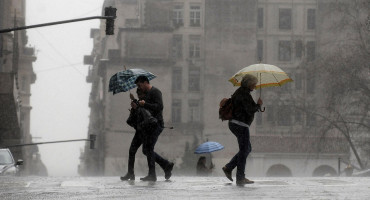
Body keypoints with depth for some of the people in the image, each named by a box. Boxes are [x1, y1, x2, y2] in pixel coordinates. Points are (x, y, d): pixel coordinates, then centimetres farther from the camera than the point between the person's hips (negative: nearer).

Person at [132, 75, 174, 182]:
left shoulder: (155, 92, -6)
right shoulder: (146, 94, 24)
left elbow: (159, 106, -18)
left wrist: (145, 104, -23)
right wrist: (136, 107, 3)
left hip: (155, 124, -10)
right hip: (148, 126, 10)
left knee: (148, 149, -13)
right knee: (146, 150, 7)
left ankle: (152, 175, -12)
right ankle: (166, 165, 15)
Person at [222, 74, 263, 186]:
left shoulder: (239, 92, 16)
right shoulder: (244, 94, -16)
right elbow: (250, 110, -23)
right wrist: (258, 105, -4)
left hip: (234, 123, 11)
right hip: (241, 125, -11)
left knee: (247, 149, 17)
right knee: (244, 150, -4)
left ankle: (228, 168, 13)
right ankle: (240, 178, -1)